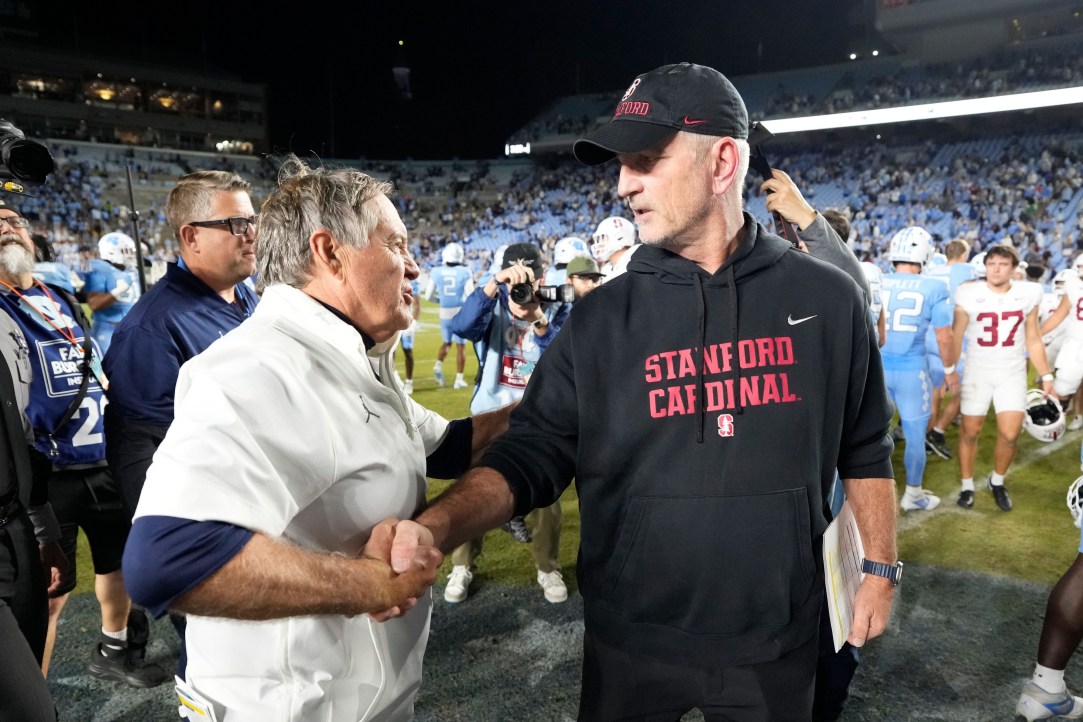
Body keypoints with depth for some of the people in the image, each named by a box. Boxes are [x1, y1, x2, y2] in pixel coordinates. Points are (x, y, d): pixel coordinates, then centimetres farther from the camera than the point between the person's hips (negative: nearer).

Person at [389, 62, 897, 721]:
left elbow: (865, 449, 5)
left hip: (776, 642, 0)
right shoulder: (599, 321, -7)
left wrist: (879, 567, 6)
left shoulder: (827, 300, -5)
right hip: (632, 641, 0)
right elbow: (533, 454, -10)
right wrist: (434, 529, -26)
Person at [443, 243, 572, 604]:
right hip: (491, 415, 0)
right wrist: (494, 283, -44)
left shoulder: (556, 311, -6)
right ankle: (462, 567, 23)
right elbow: (462, 326, -31)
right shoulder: (493, 305, -8)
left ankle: (548, 568, 25)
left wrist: (539, 322, -35)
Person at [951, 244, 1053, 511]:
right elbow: (955, 338, -2)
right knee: (969, 432, 5)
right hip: (977, 372, -1)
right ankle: (967, 485, 23)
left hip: (1012, 374, 1)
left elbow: (1033, 340, 8)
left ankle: (997, 481, 22)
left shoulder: (1028, 294, -1)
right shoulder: (969, 295, -9)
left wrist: (1046, 375, 7)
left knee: (1009, 435, -5)